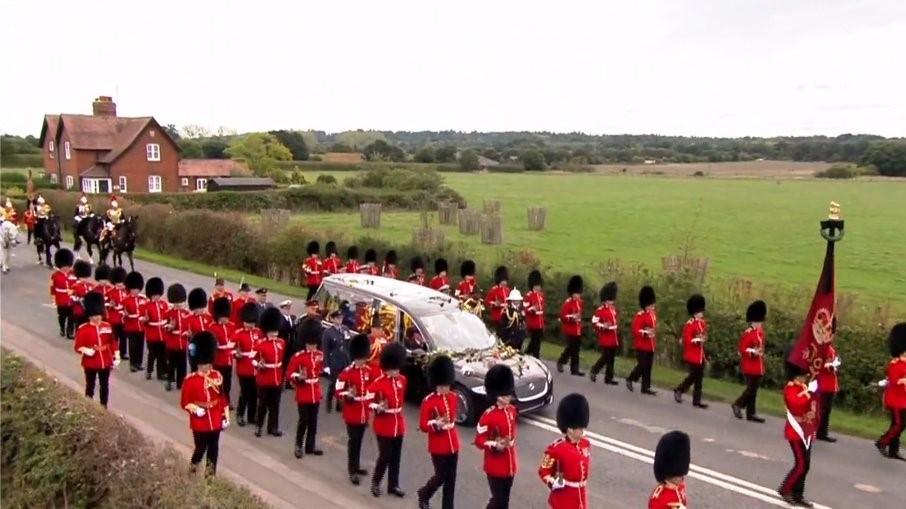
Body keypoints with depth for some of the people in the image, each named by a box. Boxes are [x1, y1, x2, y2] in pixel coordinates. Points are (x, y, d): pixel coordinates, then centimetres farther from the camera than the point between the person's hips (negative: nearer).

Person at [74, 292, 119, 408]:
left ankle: (104, 406, 23)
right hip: (90, 364, -3)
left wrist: (116, 357, 5)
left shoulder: (107, 327, 1)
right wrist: (86, 350, -27)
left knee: (104, 386, 12)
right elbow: (77, 346, -8)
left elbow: (113, 343, 8)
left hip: (105, 363, 3)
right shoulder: (83, 329, -10)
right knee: (90, 386, 10)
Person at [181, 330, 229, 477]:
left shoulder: (217, 376, 1)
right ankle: (192, 472, 28)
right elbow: (184, 402, -5)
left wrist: (226, 417, 8)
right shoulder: (190, 380, -11)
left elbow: (223, 398, 8)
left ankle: (210, 474, 22)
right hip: (199, 423, -3)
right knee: (201, 448, 4)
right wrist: (195, 409, -23)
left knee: (213, 449, 10)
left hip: (215, 422, 3)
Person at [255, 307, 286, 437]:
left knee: (275, 405, 11)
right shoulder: (260, 344, -12)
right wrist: (259, 364, -23)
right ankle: (259, 426, 21)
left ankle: (273, 427, 21)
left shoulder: (282, 343, 4)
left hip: (277, 380, 5)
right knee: (263, 404, 6)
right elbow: (254, 359, -2)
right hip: (264, 380, -4)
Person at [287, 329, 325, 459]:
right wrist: (298, 377, -25)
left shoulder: (320, 355, 3)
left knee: (313, 421, 12)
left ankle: (310, 446, 22)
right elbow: (289, 373, -11)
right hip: (303, 394, -5)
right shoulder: (298, 356, -13)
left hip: (316, 393, 5)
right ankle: (299, 446, 11)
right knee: (303, 420, -3)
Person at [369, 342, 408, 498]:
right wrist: (379, 408, -24)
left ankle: (393, 485, 22)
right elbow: (370, 402, -9)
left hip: (399, 425, 6)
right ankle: (375, 482, 18)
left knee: (396, 457, 11)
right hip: (384, 426, -6)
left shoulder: (402, 380, 4)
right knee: (385, 456, -2)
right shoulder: (378, 383, -15)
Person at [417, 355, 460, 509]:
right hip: (438, 446, -5)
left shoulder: (453, 397, 4)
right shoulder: (428, 401, -13)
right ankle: (424, 494, 30)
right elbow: (423, 426, -12)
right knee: (441, 476, 2)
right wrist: (436, 424, -27)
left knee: (451, 478, 8)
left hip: (453, 444, 5)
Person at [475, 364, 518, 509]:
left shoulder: (512, 410, 3)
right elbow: (479, 441, -15)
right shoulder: (488, 416, -19)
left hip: (509, 465, 7)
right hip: (495, 467, -7)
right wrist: (495, 445, -27)